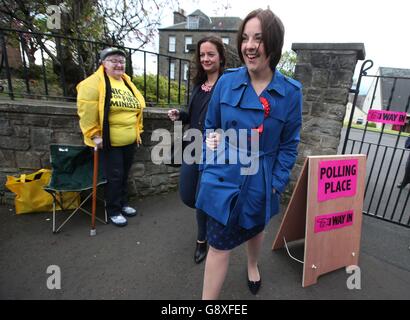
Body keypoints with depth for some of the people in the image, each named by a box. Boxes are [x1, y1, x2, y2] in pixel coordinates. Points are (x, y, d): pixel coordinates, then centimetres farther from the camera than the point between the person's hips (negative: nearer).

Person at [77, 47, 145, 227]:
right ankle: (113, 211, 19)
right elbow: (87, 111, -17)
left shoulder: (127, 83, 13)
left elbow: (137, 109, 19)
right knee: (114, 177, 1)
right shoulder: (95, 82, -11)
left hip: (129, 141, 7)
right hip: (109, 142, -7)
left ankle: (123, 203, 35)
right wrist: (94, 135, -17)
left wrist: (137, 131, 16)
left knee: (124, 175, 17)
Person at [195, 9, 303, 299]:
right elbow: (210, 126, 6)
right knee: (219, 245, 5)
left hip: (260, 180, 1)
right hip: (223, 176, 0)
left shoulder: (291, 91, -9)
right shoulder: (226, 82, -6)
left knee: (255, 229, 26)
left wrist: (276, 184, -6)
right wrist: (209, 166, -3)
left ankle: (253, 265, 60)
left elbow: (289, 144, -2)